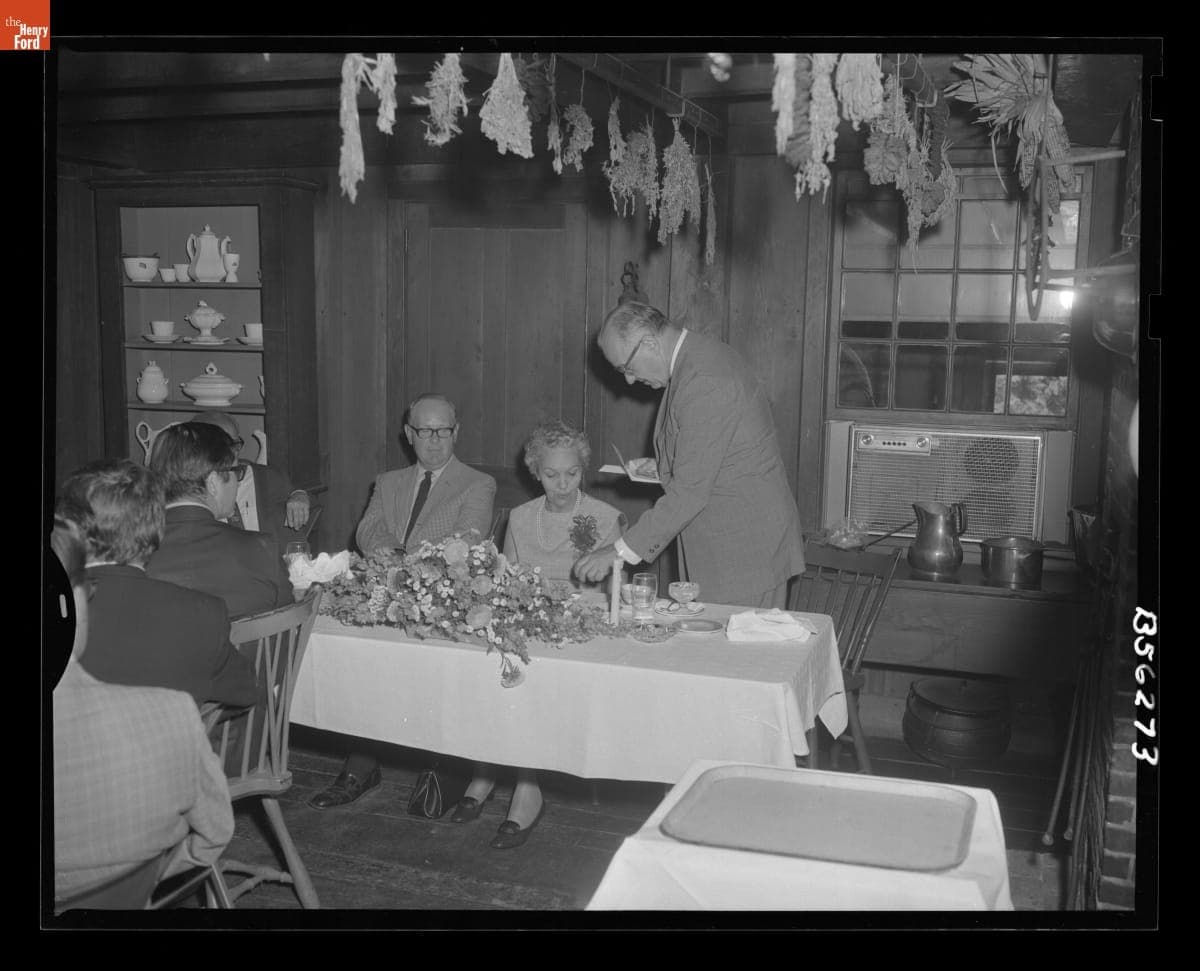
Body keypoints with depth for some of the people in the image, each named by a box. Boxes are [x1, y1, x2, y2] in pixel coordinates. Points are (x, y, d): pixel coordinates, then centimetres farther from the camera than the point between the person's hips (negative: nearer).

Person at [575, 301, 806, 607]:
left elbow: (691, 493, -25)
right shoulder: (702, 355, 9)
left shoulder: (703, 381, -23)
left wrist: (620, 552, -21)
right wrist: (666, 469, 9)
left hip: (745, 551, -10)